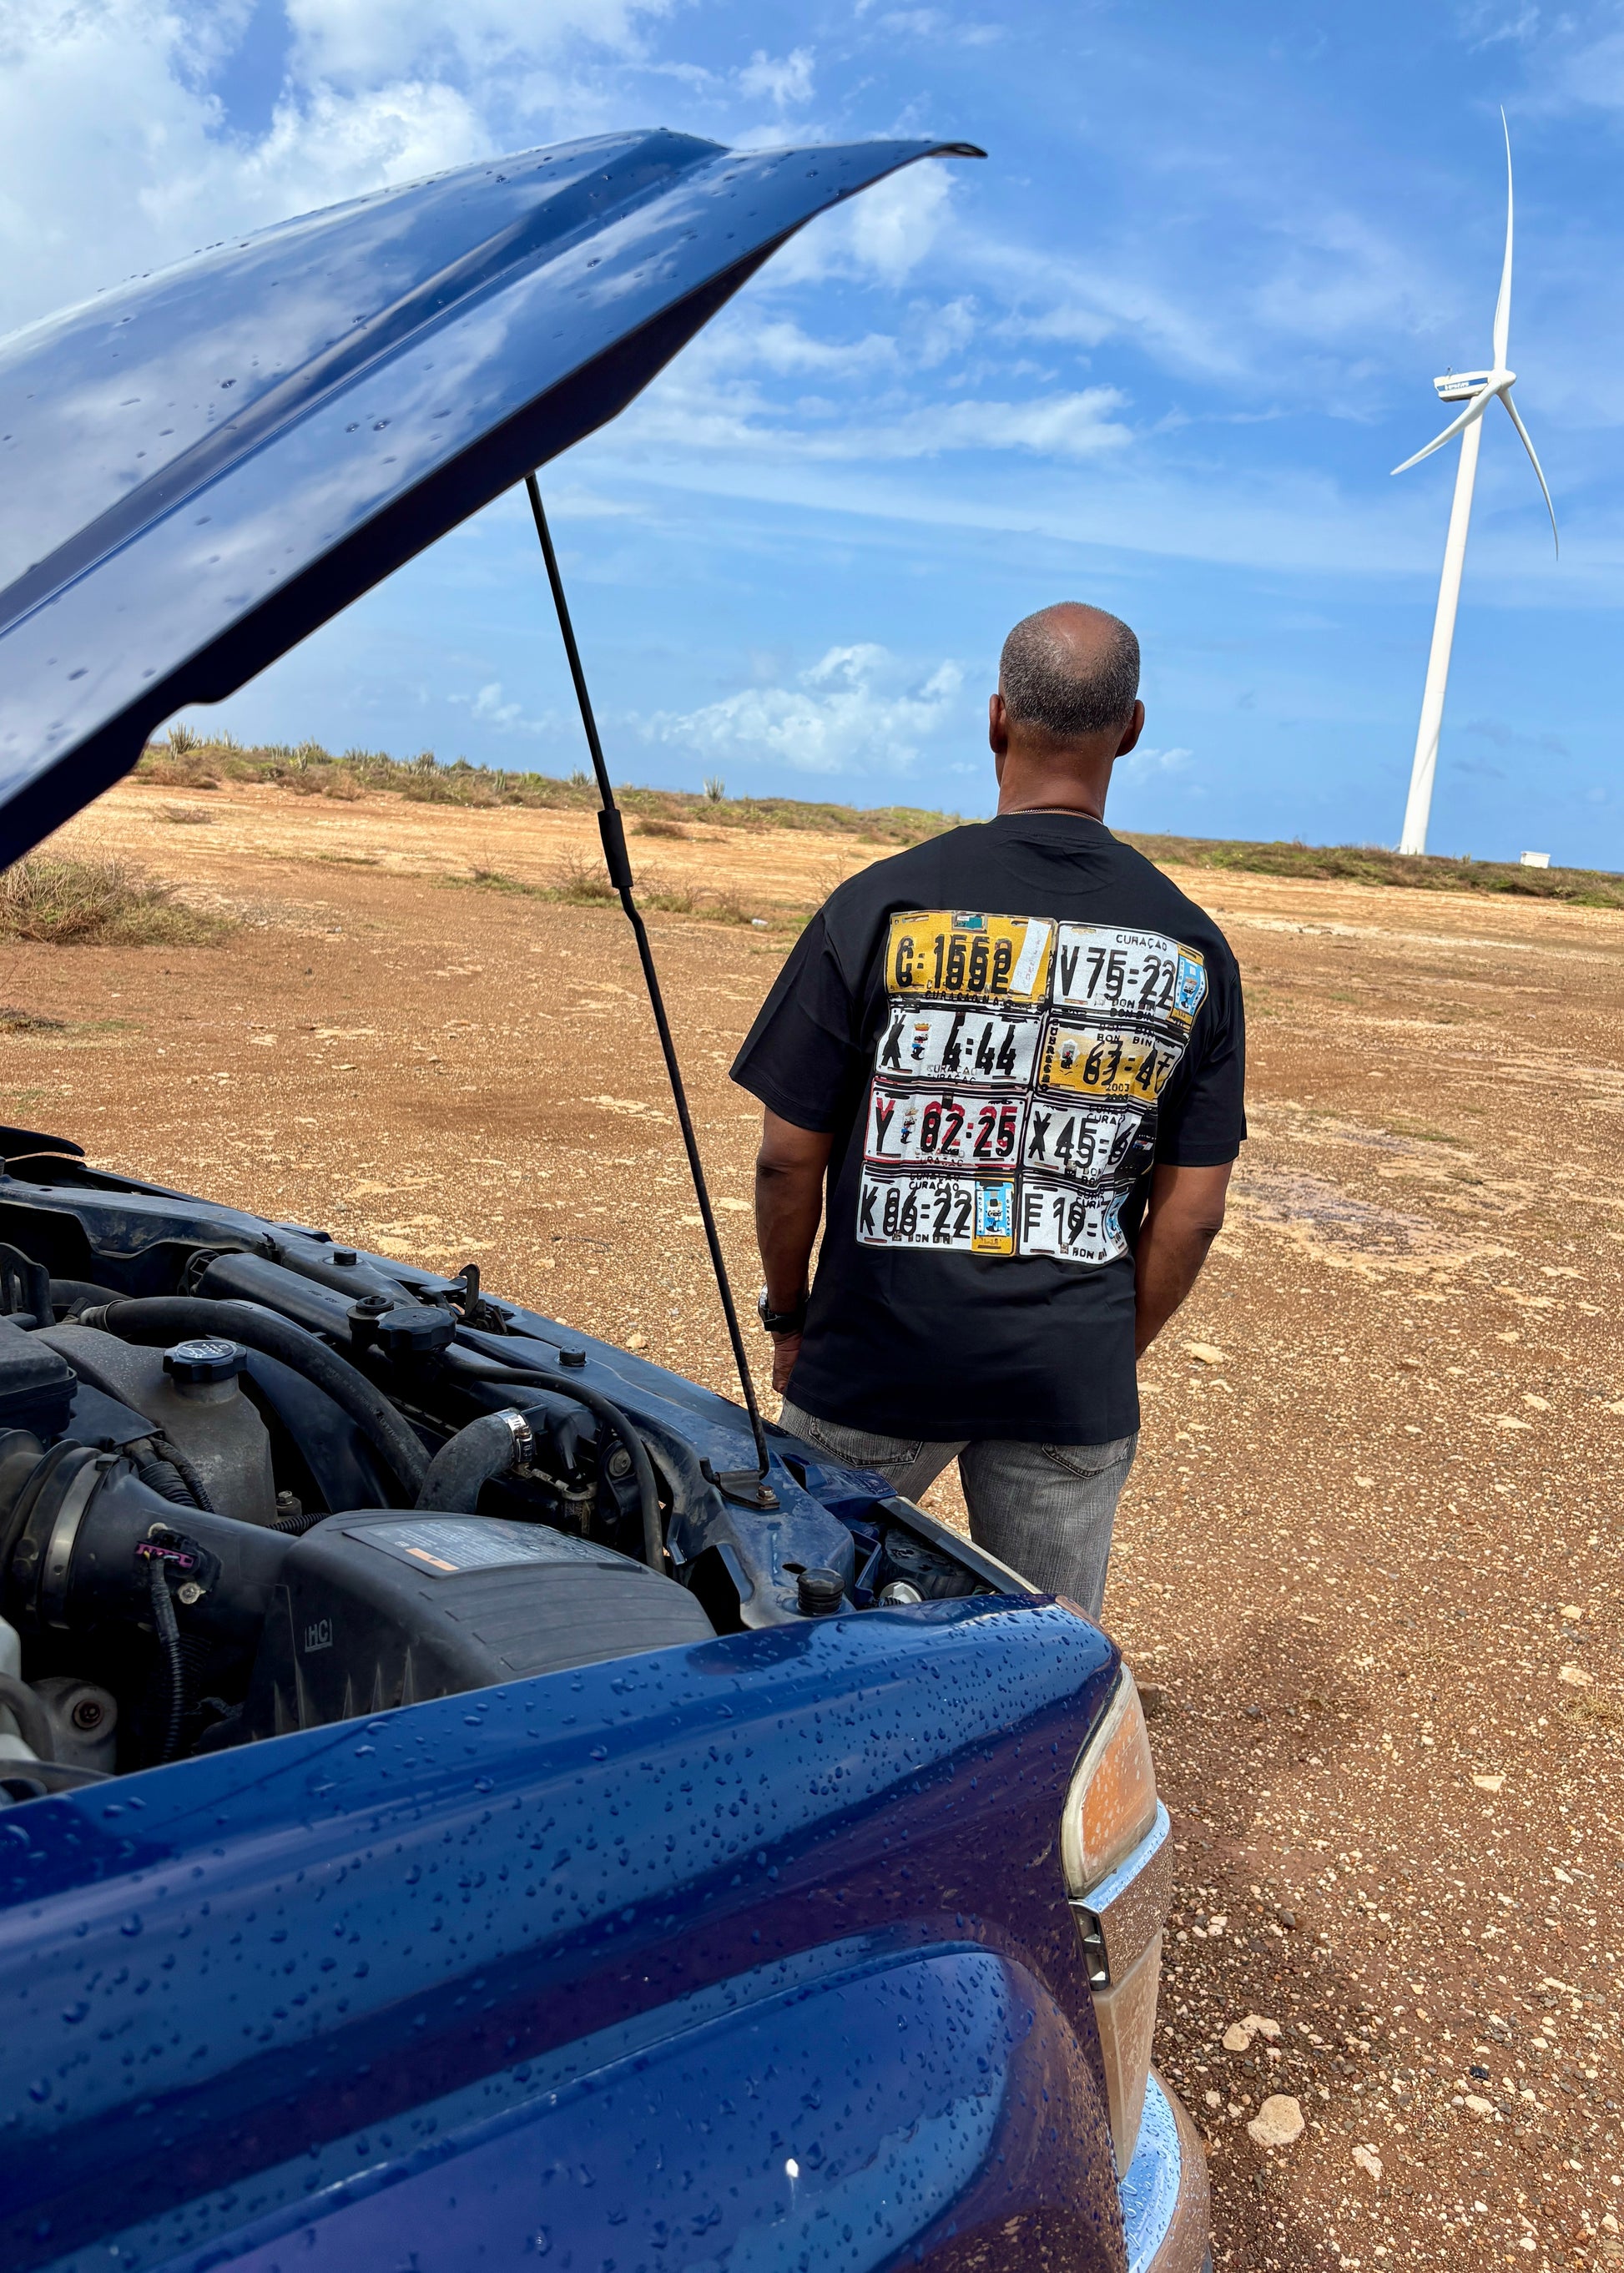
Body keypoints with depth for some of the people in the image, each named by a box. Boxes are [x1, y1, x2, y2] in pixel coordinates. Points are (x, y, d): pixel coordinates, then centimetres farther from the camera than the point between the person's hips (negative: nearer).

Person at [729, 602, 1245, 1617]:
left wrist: (789, 1316, 9)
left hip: (875, 1354, -1)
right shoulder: (1192, 948, -2)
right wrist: (1114, 1357, 14)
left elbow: (789, 1159, -7)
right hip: (1074, 1380, 2)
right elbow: (1193, 1212, 0)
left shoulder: (881, 904, -10)